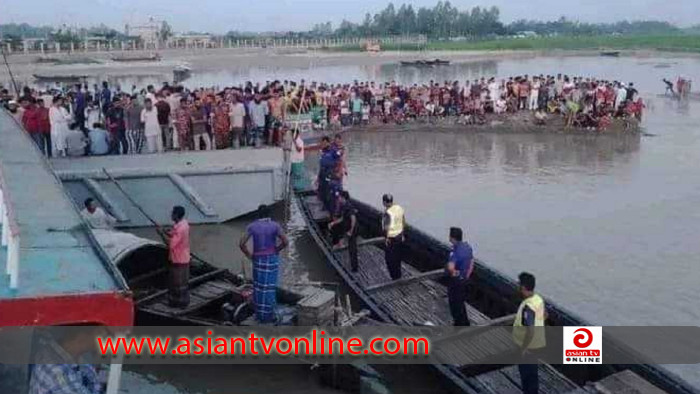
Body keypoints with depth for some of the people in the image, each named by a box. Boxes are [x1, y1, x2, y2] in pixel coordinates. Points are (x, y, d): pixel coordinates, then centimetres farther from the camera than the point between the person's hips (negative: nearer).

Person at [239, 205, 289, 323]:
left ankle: (259, 314, 20)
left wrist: (248, 255, 3)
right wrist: (276, 250, 0)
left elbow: (241, 243, -10)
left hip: (258, 259, 2)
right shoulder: (275, 225, -7)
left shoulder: (252, 226, -3)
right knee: (269, 287, 4)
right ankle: (268, 315, 9)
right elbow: (285, 241, -16)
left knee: (258, 287, 13)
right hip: (272, 259, -2)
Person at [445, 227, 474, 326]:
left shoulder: (455, 251, -29)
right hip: (464, 280, 9)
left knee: (455, 304, 8)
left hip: (455, 281, -9)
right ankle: (465, 323, 36)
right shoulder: (467, 247, 0)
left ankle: (459, 325, 18)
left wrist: (453, 273, -22)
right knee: (461, 302, 24)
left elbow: (450, 267, -43)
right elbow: (471, 264, 10)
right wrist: (466, 276, 16)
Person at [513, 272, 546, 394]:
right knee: (531, 371, 24)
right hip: (535, 343, 9)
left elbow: (530, 331, -31)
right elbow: (544, 315, 15)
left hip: (528, 346, -9)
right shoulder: (538, 299, -2)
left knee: (527, 372, 6)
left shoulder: (528, 307, -31)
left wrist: (523, 348, -21)